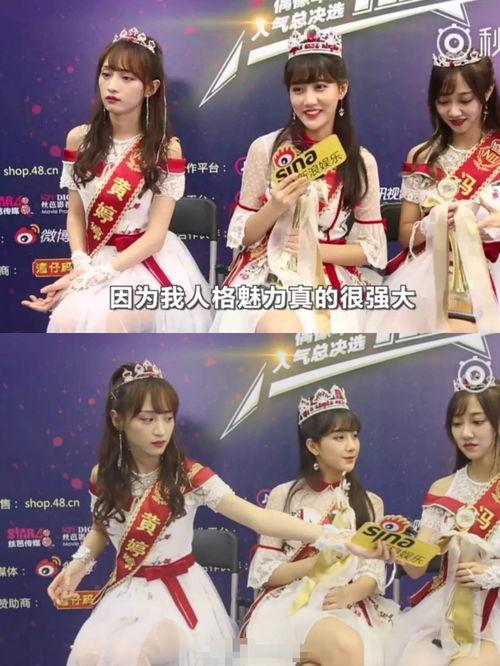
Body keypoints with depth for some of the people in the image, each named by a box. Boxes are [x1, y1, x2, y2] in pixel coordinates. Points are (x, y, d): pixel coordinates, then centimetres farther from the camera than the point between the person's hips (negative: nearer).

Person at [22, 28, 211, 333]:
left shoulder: (165, 148, -7)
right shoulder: (80, 139, 3)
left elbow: (155, 235, -12)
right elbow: (75, 215, 8)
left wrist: (94, 276, -20)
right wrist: (81, 267, -12)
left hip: (147, 262, -3)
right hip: (94, 259, 3)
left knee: (105, 324, -33)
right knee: (68, 320, -27)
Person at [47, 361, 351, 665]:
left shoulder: (189, 476, -16)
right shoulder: (103, 477, -5)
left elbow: (257, 517, -24)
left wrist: (330, 537, -35)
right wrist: (79, 563, -3)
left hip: (178, 592, -3)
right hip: (126, 592, 3)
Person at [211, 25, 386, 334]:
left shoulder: (362, 162, 2)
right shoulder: (265, 149, -1)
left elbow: (372, 249, 3)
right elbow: (242, 236, 3)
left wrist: (317, 250, -11)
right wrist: (275, 207, -15)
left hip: (331, 280, 2)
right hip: (266, 274, -1)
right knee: (284, 330, -33)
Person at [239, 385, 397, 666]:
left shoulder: (370, 503, 15)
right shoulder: (284, 495, 4)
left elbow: (374, 571, 3)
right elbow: (263, 571, 1)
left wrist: (351, 592, -20)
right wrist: (317, 562, -15)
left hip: (349, 606, 3)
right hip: (292, 602, -2)